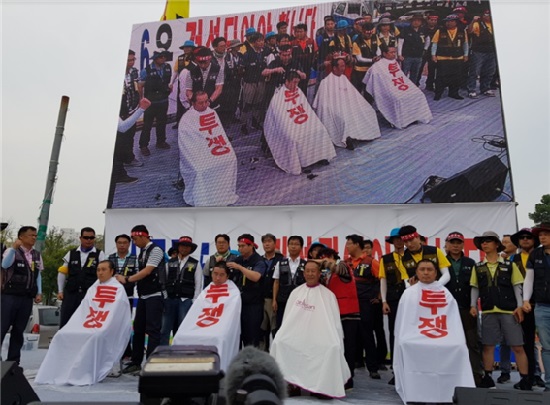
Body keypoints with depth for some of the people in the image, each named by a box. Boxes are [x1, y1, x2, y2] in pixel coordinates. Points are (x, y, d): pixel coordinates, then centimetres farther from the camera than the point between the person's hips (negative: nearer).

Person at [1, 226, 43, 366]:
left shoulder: (37, 255, 10)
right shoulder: (12, 251, -4)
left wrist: (39, 293, 7)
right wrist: (14, 247, -31)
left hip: (27, 298, 5)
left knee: (19, 330, 10)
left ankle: (13, 361, 19)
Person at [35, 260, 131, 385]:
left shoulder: (119, 289, 1)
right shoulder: (92, 288, 21)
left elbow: (115, 314, -8)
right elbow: (83, 310, 15)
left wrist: (101, 329, -17)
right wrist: (79, 325, -2)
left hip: (107, 331, -6)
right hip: (86, 326, 6)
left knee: (95, 337, -37)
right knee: (62, 335, -14)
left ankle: (84, 375, -28)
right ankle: (55, 372, -11)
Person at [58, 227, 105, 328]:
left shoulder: (99, 254, 1)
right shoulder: (71, 253, 9)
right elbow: (62, 272, 13)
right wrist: (60, 291, 8)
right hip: (70, 293, 3)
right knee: (64, 323, 5)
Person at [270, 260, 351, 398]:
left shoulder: (328, 295, 3)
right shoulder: (295, 292, 13)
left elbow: (334, 320, 3)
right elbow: (288, 316, 14)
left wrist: (335, 339, -4)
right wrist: (283, 333, 7)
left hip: (319, 337, -3)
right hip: (296, 334, 3)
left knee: (333, 347, -29)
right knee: (279, 342, -21)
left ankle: (323, 386, -12)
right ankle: (291, 383, -9)